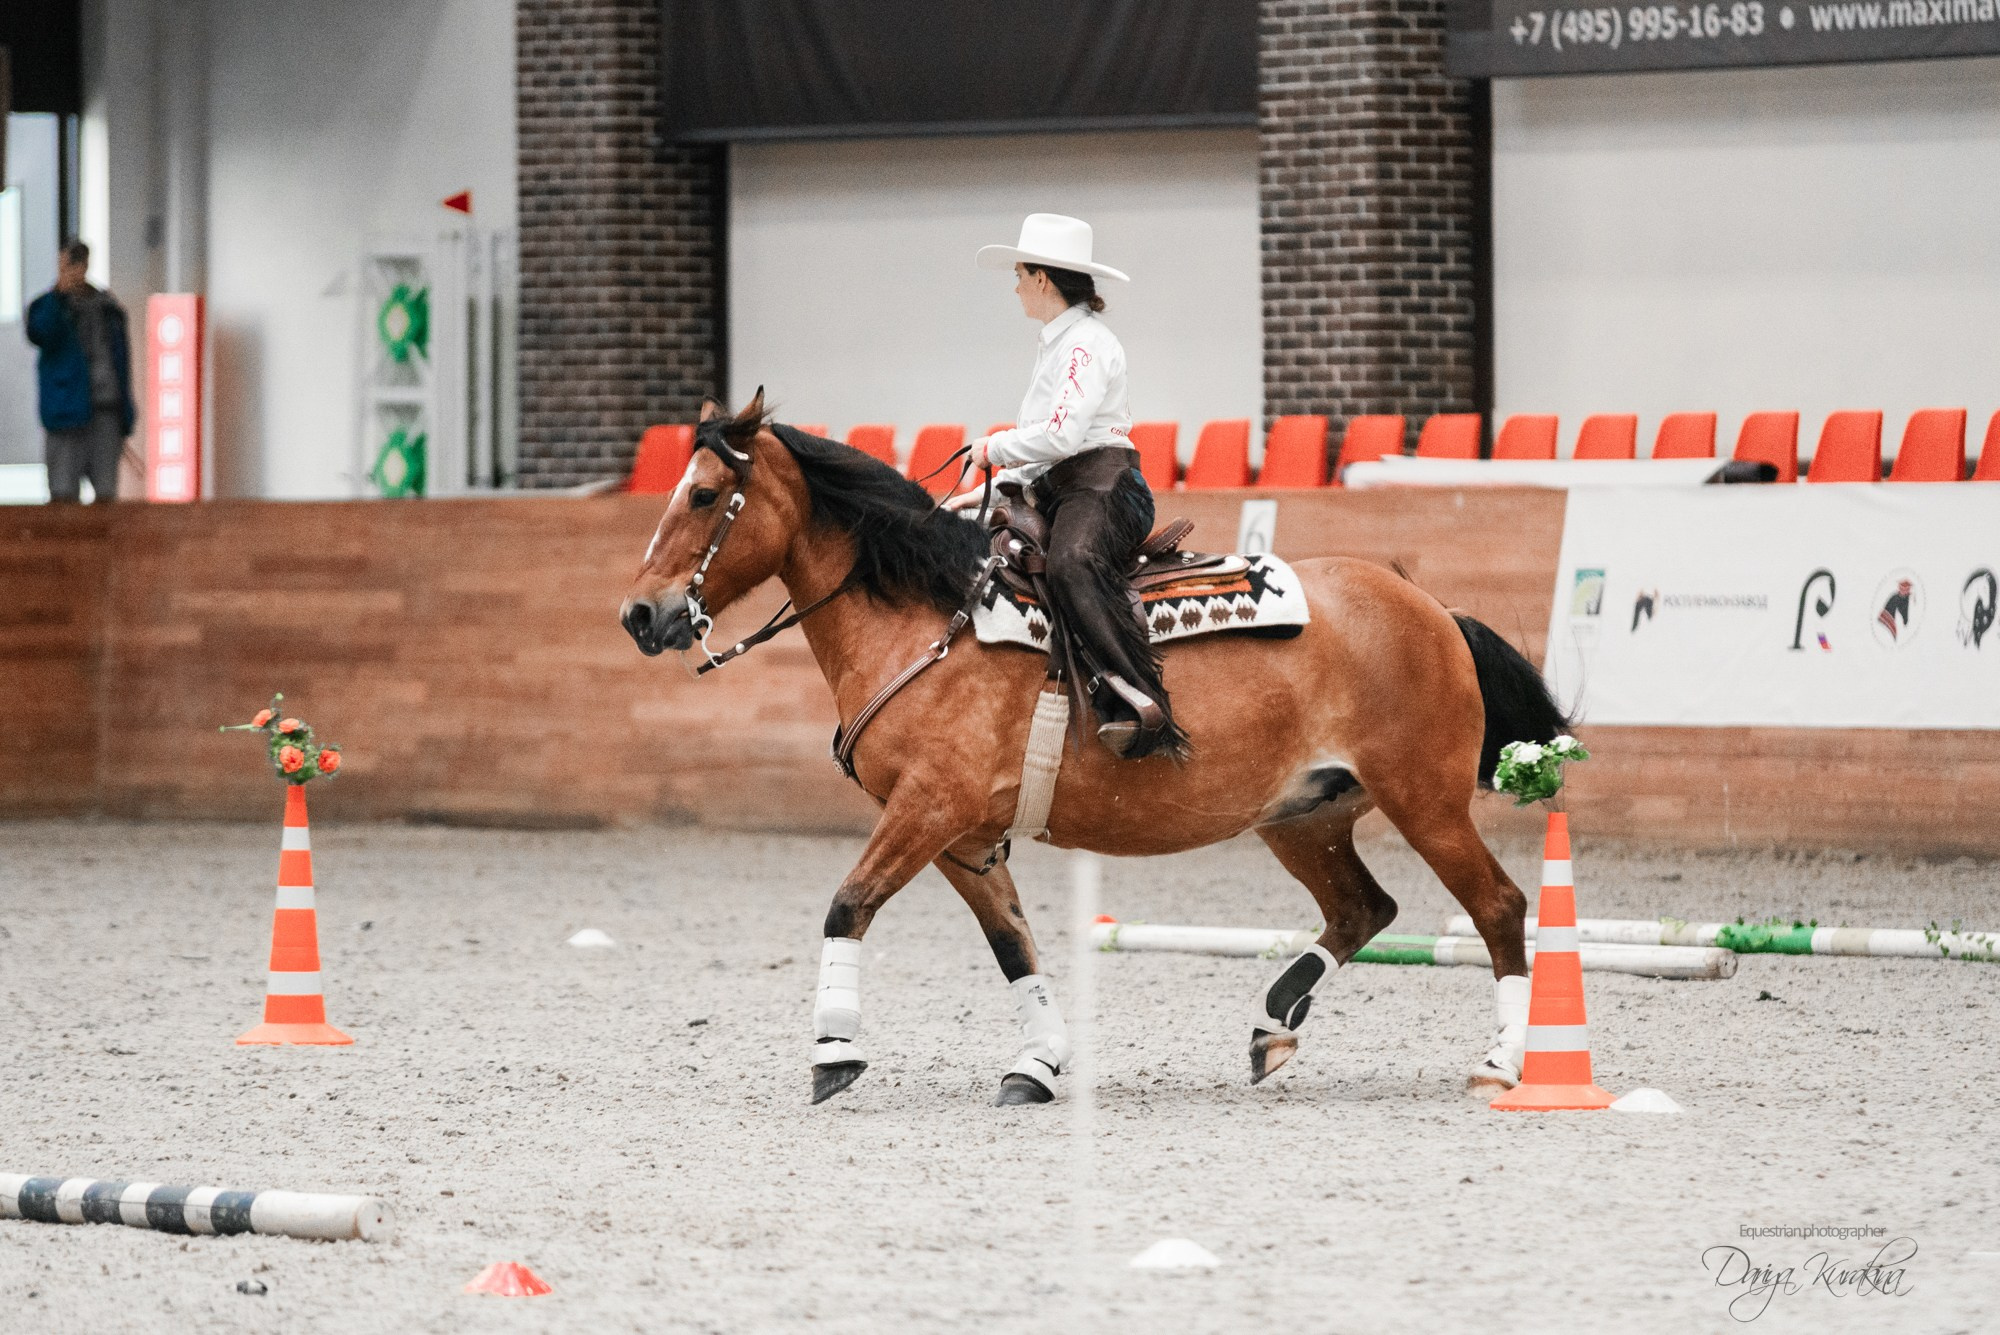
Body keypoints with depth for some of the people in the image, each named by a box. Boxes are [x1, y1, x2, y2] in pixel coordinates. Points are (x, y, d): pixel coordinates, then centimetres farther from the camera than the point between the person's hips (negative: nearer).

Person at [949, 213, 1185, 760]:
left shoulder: (1085, 343, -9)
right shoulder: (1057, 344, 24)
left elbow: (1062, 434, -21)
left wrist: (993, 449, -6)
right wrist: (991, 490, 17)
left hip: (1104, 489, -11)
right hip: (1060, 496, 11)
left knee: (1072, 566, -39)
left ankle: (1144, 707, -50)